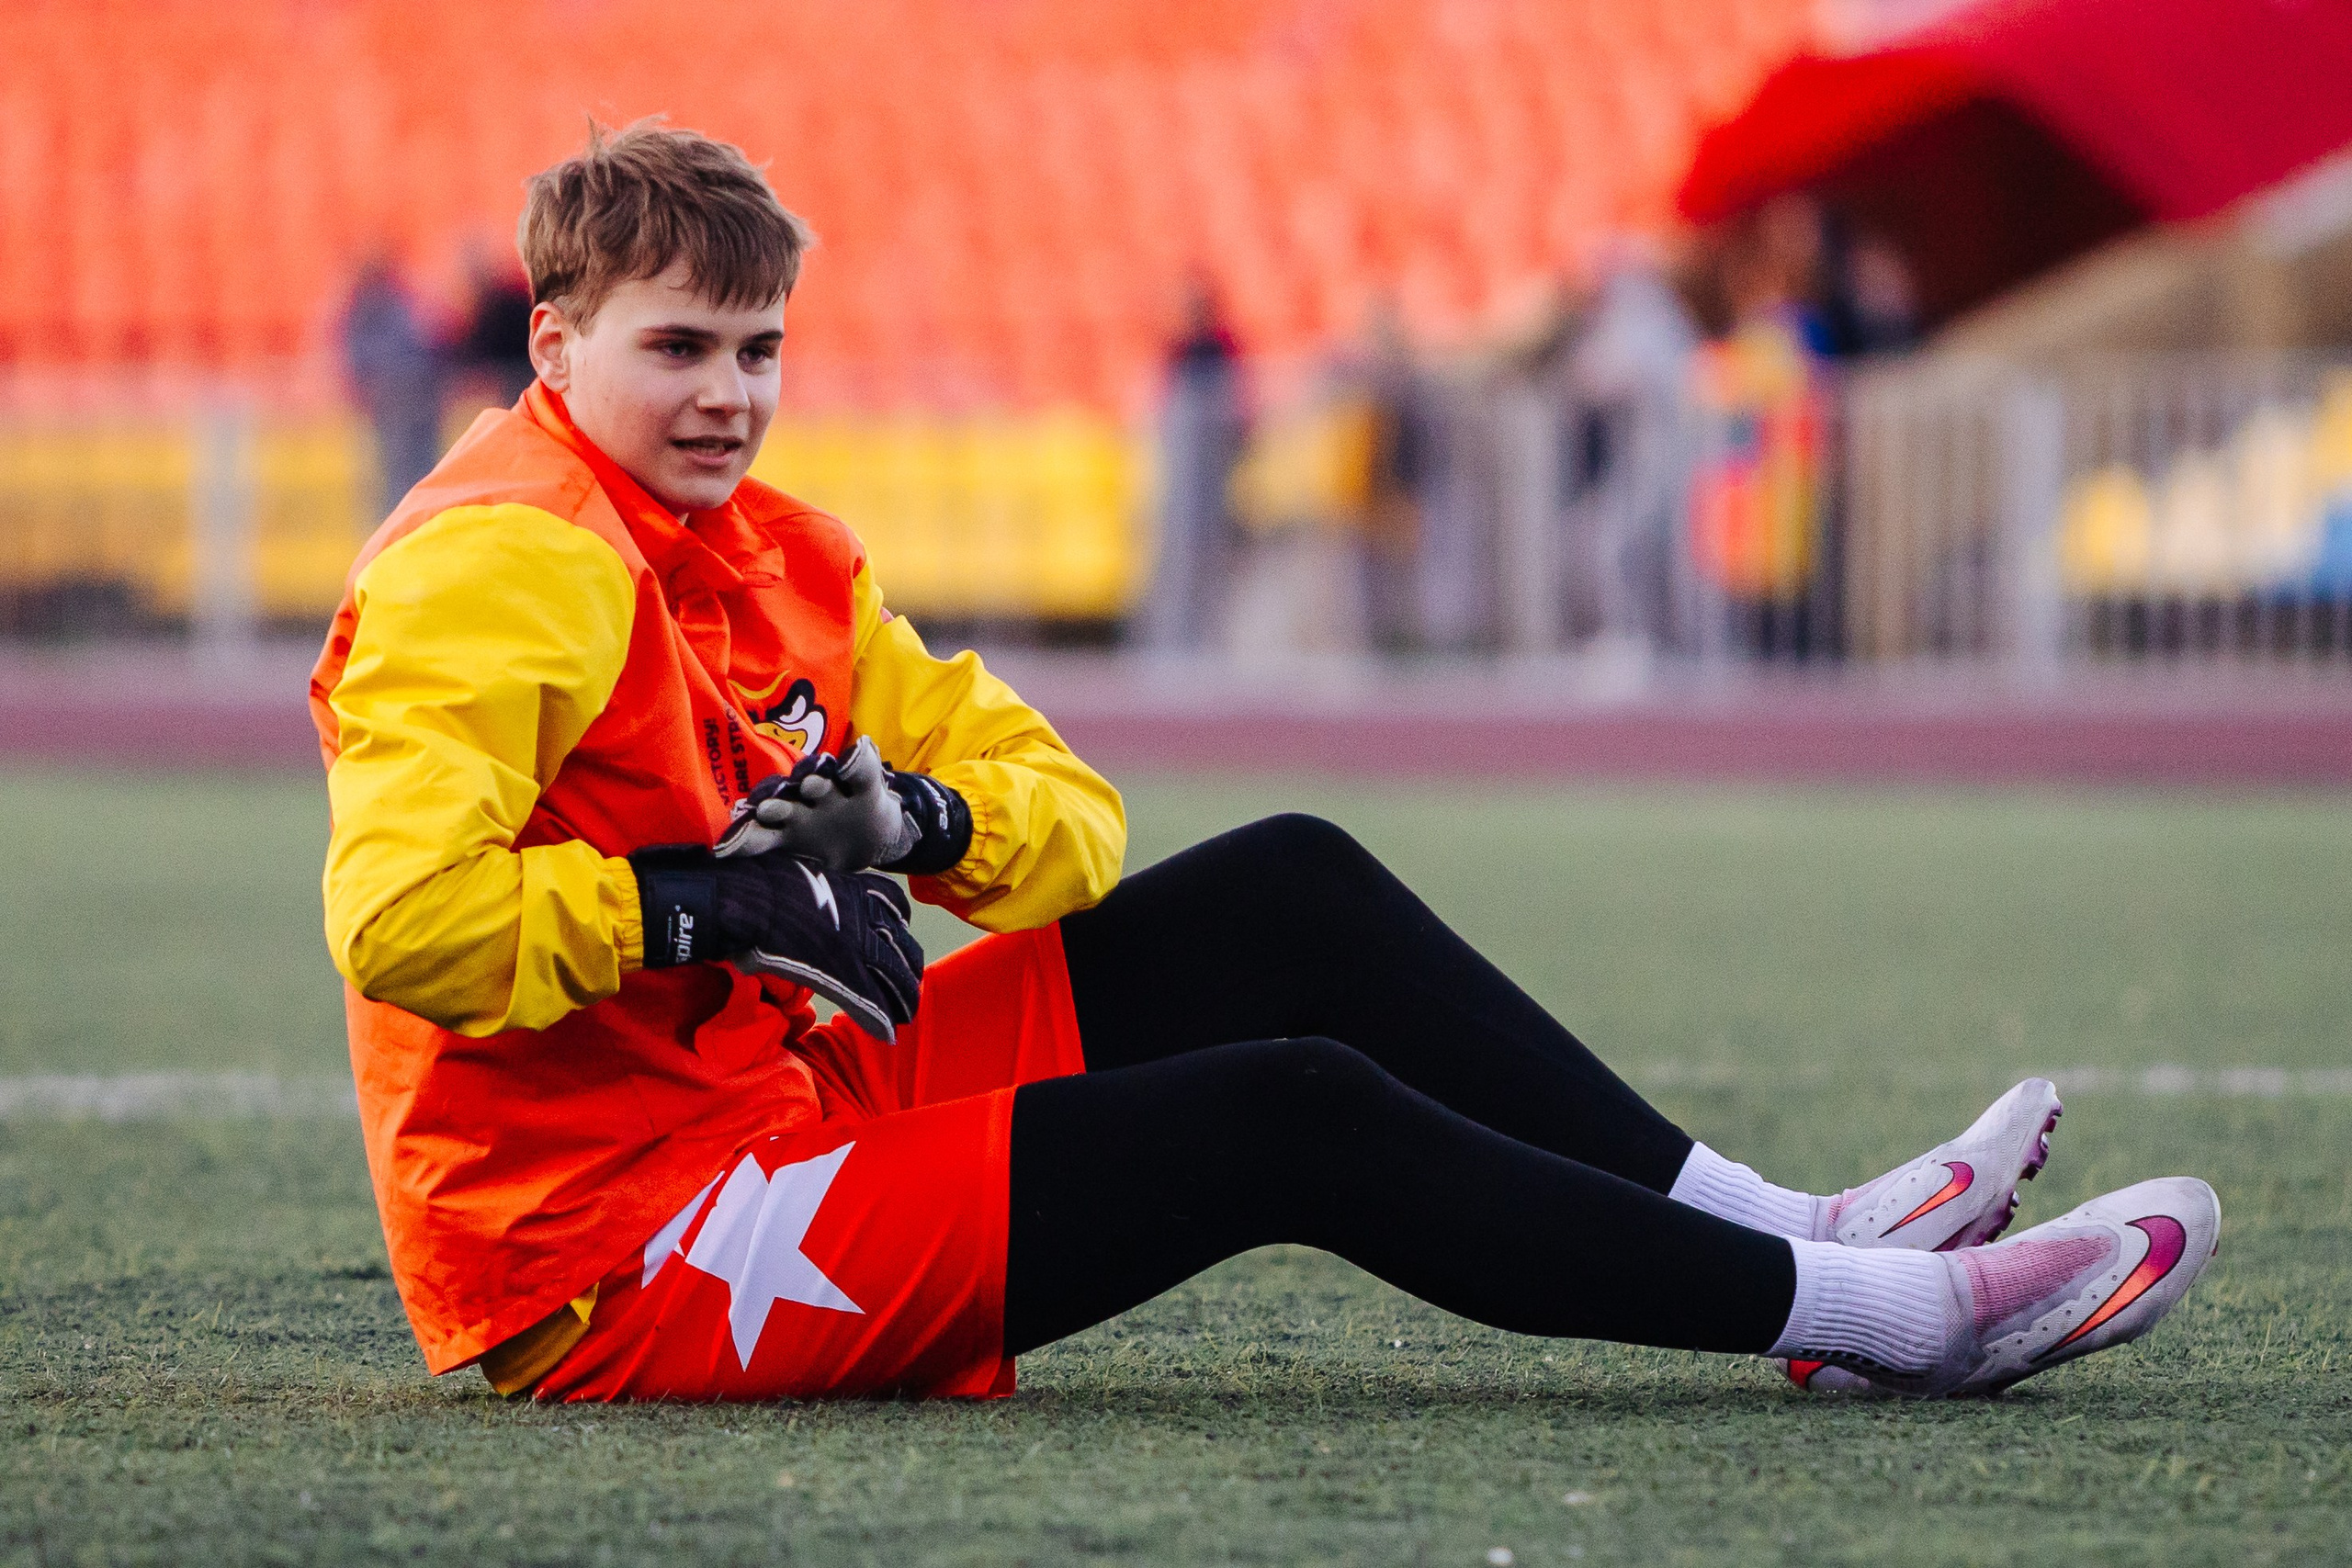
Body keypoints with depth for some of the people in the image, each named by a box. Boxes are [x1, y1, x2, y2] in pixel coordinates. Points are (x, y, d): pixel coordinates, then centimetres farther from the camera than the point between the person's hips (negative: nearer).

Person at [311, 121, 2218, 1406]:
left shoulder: (776, 552, 13)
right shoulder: (508, 568, -17)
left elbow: (1060, 803, 12)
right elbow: (403, 917, -32)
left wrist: (921, 816, -9)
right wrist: (684, 903, -24)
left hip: (787, 1095, 10)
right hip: (622, 1253, -10)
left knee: (1286, 898, 5)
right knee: (1293, 1117, -15)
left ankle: (1788, 1233, 2)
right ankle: (1887, 1314, -10)